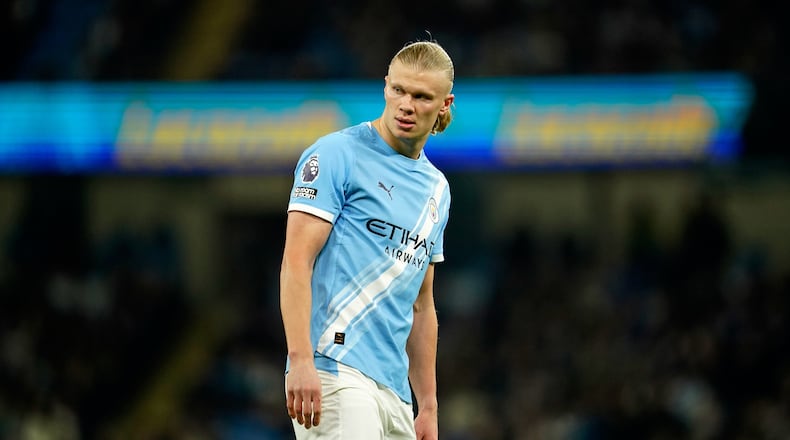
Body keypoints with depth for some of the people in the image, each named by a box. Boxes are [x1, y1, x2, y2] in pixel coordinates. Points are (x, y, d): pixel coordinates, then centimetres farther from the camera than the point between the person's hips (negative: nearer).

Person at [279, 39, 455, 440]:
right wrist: (301, 361, -21)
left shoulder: (436, 188, 21)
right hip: (334, 372, -7)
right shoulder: (337, 155, -1)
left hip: (395, 389, 7)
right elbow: (296, 261, -10)